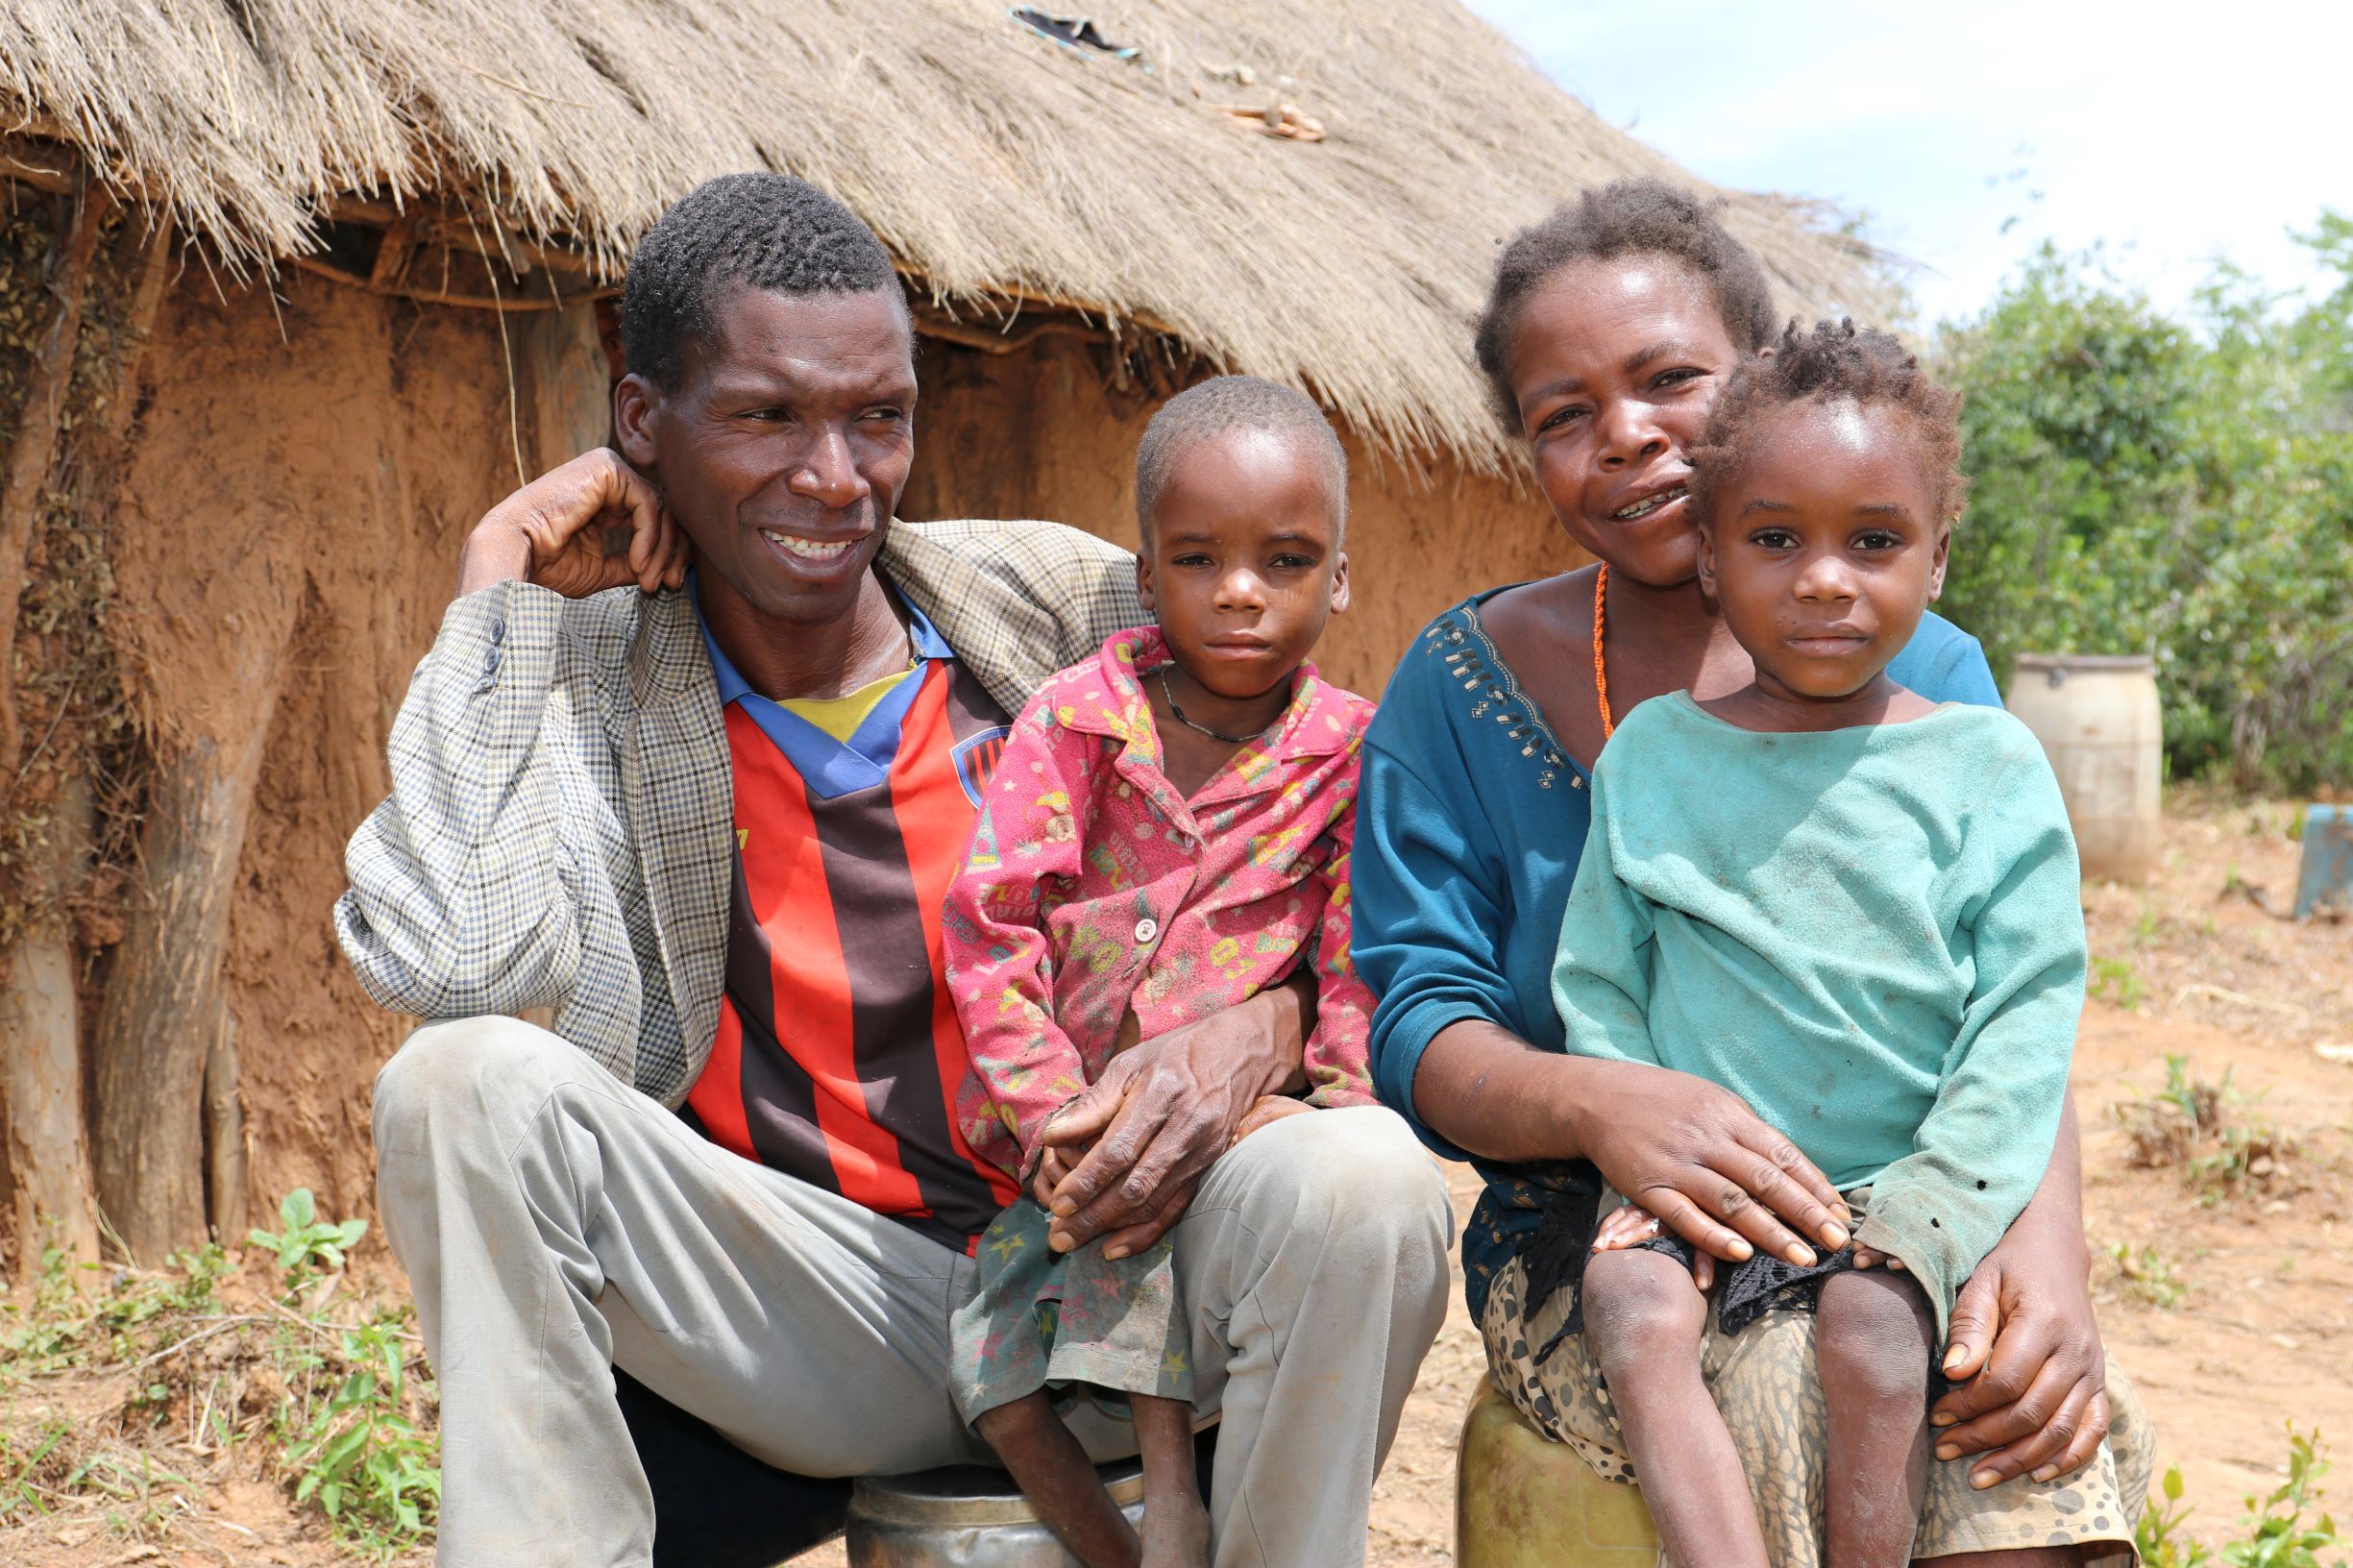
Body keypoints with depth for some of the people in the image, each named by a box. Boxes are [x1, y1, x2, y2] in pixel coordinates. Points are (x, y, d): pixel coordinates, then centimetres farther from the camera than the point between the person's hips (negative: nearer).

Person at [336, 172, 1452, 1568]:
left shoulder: (1063, 604, 0)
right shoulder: (588, 672, -2)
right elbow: (448, 960, -22)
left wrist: (1261, 1021, -20)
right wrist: (498, 592, -11)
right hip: (824, 1322, 0)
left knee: (1364, 1182, -29)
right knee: (466, 1086, -22)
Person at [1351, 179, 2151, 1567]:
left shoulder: (1928, 677, 6)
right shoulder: (1468, 681, 2)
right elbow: (1419, 1025, -4)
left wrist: (2045, 1234, -20)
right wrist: (1595, 1102, -27)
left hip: (1909, 1238, 2)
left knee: (2034, 1442, -29)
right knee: (1800, 1378, -33)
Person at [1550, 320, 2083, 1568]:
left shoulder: (1988, 764, 3)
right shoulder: (1652, 755, 9)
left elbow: (2027, 1013, -2)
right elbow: (1599, 986, 8)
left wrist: (1922, 1203, -13)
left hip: (1899, 1188, -1)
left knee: (1870, 1326, -29)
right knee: (1633, 1312, -26)